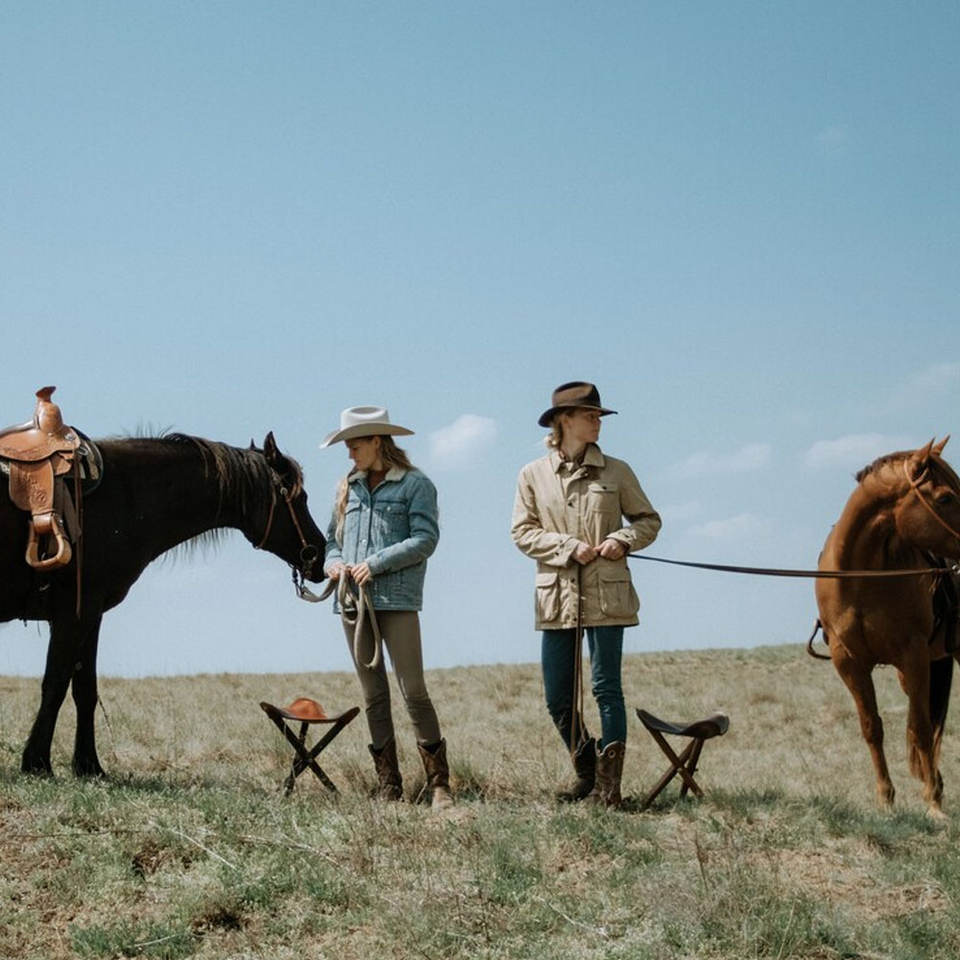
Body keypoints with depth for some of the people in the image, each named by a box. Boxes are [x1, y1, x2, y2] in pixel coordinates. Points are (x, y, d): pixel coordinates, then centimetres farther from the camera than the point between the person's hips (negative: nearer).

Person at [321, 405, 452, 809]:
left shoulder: (415, 485, 0)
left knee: (413, 690, -9)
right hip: (353, 601, 6)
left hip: (397, 599, -6)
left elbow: (425, 539, -10)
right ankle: (388, 788, 11)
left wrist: (376, 563, -16)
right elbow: (332, 539, 21)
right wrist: (333, 562, -1)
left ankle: (439, 785, -4)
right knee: (373, 696, 7)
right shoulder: (348, 487, 16)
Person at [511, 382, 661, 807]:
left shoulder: (616, 472, 4)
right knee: (557, 697, 5)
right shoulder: (533, 475, 5)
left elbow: (648, 520, 11)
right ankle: (587, 772, 24)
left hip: (606, 593, -1)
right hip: (556, 596, 2)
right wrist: (568, 547, -12)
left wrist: (623, 540, -10)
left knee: (606, 687, -5)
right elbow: (522, 531, 2)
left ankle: (608, 784, 0)